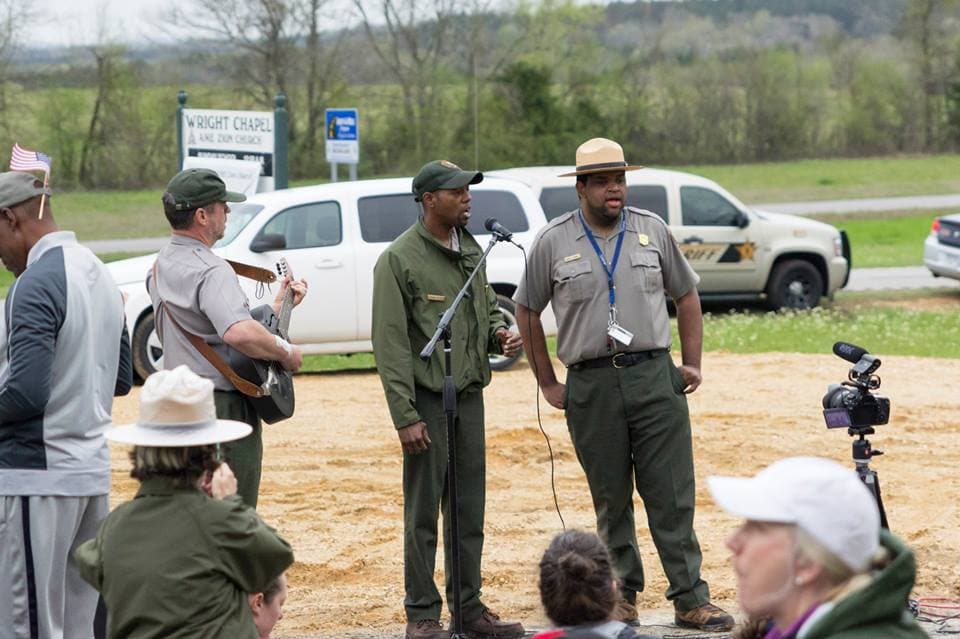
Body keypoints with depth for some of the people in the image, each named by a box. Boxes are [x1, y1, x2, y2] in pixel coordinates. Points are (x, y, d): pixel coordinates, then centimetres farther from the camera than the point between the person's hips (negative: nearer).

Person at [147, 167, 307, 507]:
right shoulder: (210, 271, -20)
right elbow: (240, 333, -37)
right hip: (224, 407, -10)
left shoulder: (161, 266, 12)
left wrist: (278, 306, 19)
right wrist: (286, 352, -21)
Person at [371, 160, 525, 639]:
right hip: (427, 397, -6)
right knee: (423, 513, -1)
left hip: (470, 395, 7)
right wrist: (405, 416, -16)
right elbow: (390, 343, -12)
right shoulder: (399, 259, -10)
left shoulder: (471, 250, 11)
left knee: (469, 510, 11)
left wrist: (498, 333, 0)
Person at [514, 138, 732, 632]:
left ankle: (690, 599, 1)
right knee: (611, 500, 6)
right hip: (591, 386, -1)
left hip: (654, 376, 1)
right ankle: (622, 599, 17)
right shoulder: (552, 243, 2)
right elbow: (527, 312, 10)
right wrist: (547, 384, 7)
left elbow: (686, 295, 17)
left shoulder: (653, 232, 7)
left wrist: (692, 364, 10)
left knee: (673, 496, -2)